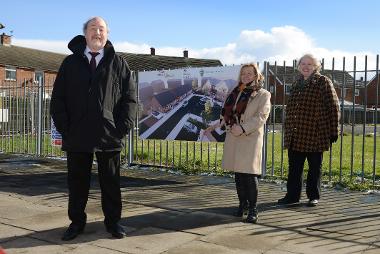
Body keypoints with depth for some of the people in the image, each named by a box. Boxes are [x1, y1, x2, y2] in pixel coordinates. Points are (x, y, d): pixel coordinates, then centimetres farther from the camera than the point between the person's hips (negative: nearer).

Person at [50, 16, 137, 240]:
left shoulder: (118, 64, 7)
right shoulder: (70, 63, 9)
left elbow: (130, 98, 3)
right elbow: (58, 99, 7)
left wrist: (122, 128, -7)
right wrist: (65, 128, -4)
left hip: (109, 136, -1)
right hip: (76, 136, 1)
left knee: (111, 182, 10)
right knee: (77, 182, 11)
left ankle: (113, 221, 23)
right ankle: (77, 222, 25)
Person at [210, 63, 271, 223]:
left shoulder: (263, 95, 1)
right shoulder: (236, 93, 17)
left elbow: (261, 116, -10)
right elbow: (227, 111, 20)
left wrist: (243, 128, -19)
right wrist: (224, 122, -2)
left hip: (251, 139, -5)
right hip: (233, 138, 5)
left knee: (250, 174, -10)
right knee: (238, 174, 11)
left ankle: (253, 209, 0)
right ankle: (243, 204, 25)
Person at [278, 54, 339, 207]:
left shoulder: (323, 82, -3)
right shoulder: (297, 84, 15)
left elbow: (333, 107, -7)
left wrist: (333, 130, -10)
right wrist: (288, 129, 18)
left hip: (315, 134, -5)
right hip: (295, 136, 5)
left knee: (315, 167, 7)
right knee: (294, 167, 9)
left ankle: (314, 196, 19)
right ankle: (292, 195, 19)